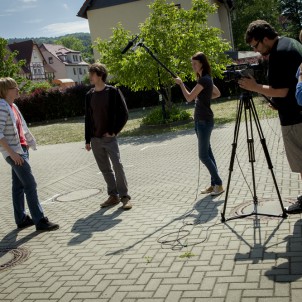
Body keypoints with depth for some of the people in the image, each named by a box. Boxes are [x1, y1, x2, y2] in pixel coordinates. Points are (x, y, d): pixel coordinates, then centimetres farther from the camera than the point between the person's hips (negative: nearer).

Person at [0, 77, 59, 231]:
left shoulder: (12, 106, 12)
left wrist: (29, 142, 19)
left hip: (21, 150, 9)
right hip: (14, 152, -9)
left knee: (19, 186, 13)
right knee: (30, 185, -7)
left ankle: (21, 219, 21)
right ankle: (40, 221, -2)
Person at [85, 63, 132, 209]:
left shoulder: (113, 91, -6)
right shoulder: (89, 95, 8)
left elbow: (124, 113, -7)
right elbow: (88, 118, 12)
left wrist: (114, 131, -11)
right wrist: (87, 140, 10)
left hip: (109, 138, -5)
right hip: (95, 139, 5)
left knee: (117, 166, -8)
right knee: (105, 169, 10)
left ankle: (124, 196, 0)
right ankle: (113, 195, 19)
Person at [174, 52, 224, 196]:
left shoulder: (204, 79, -16)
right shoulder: (205, 79, 13)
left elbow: (189, 97, -19)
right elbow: (217, 93, 27)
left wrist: (181, 83, -6)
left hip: (205, 121, -10)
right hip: (200, 120, 10)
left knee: (203, 155, -9)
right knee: (207, 153, 10)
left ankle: (218, 184, -3)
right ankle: (214, 184, 14)